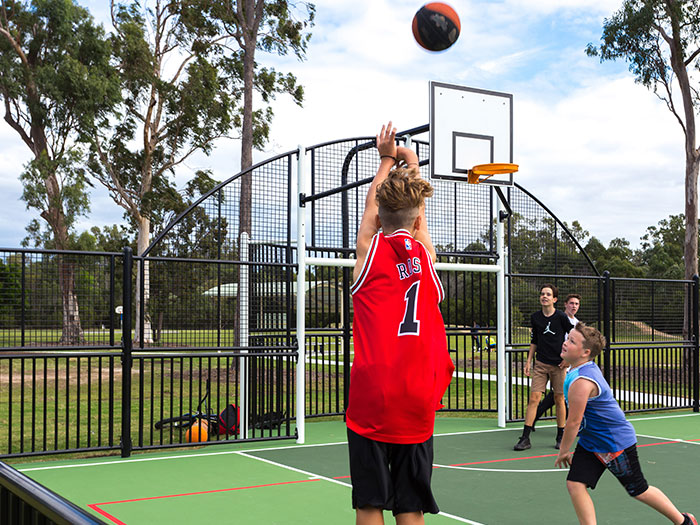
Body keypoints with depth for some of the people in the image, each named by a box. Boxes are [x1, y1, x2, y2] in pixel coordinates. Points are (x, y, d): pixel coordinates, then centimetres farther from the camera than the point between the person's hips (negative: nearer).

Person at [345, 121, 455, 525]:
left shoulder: (369, 246, 4)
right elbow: (416, 212, 27)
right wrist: (412, 165, 46)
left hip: (371, 398, -2)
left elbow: (373, 204, 25)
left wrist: (387, 160, 42)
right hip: (418, 401, 2)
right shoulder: (425, 253, 8)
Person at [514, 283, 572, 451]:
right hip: (540, 364, 2)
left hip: (558, 364, -2)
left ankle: (560, 437, 18)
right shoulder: (535, 317, 5)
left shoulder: (561, 317, -5)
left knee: (559, 400, 4)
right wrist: (529, 361, 13)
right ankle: (525, 438, -5)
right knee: (534, 398, -6)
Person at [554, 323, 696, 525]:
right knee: (575, 484, -5)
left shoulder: (581, 382, -31)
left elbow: (573, 422, -25)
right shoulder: (587, 367, 0)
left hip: (616, 443, -9)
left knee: (639, 491, 9)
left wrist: (563, 452, -11)